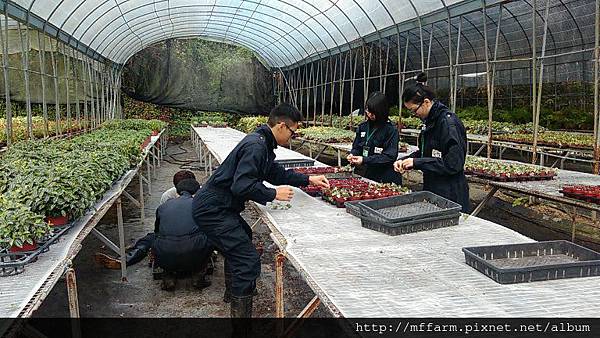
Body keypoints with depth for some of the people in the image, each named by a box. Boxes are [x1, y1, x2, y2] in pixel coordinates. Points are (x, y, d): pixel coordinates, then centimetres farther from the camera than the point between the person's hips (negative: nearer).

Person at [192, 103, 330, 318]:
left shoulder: (262, 143, 12)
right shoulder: (255, 146, -21)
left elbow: (276, 173, 23)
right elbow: (241, 185, -29)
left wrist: (308, 180, 19)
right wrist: (273, 194, -19)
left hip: (215, 206, 11)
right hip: (213, 210, -11)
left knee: (243, 236, 33)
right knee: (248, 261, -15)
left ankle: (233, 290, 51)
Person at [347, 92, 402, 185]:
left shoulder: (391, 129, -12)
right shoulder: (363, 127, 6)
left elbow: (390, 156, -16)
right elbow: (356, 147, 16)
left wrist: (365, 160, -23)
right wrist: (352, 154, -8)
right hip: (366, 175, 5)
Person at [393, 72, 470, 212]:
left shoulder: (448, 123, -19)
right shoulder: (430, 121, 9)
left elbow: (453, 164, -23)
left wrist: (416, 162, -20)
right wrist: (405, 161, 2)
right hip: (431, 189, 9)